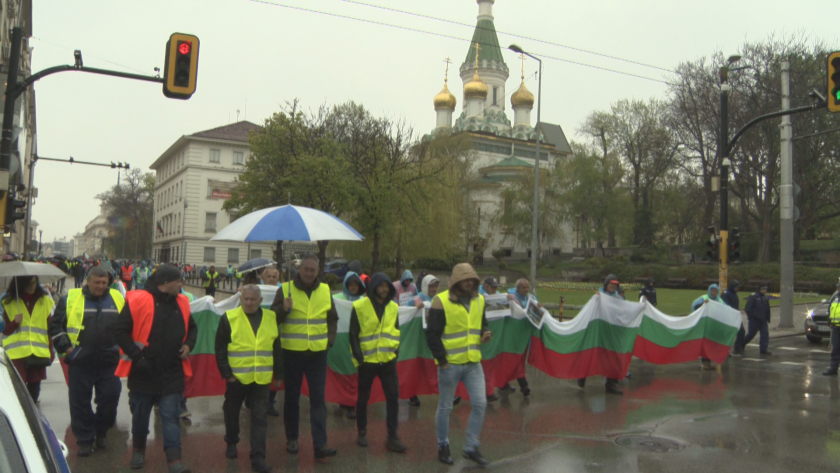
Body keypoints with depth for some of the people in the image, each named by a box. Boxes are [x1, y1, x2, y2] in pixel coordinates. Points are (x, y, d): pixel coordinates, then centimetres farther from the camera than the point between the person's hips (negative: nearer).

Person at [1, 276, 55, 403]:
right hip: (16, 354, -2)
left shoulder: (46, 300, 9)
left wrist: (51, 351, 7)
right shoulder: (7, 302, 5)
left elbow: (52, 328, 11)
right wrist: (14, 323, -13)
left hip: (39, 354, 2)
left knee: (34, 388, 8)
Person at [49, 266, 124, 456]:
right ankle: (85, 439, 18)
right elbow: (55, 325, 7)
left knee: (110, 398, 4)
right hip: (80, 362, -1)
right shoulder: (71, 298, 1)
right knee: (80, 401, 5)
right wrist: (64, 346, -1)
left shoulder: (118, 299, 5)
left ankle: (101, 433, 26)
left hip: (109, 362, 1)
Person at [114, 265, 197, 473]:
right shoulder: (138, 300, -12)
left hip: (172, 374, 3)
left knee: (171, 416, 0)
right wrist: (136, 355, -15)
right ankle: (138, 450, 37)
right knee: (140, 414, 15)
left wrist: (188, 345, 1)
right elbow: (120, 331, -11)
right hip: (143, 372, -2)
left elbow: (191, 328, 20)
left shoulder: (181, 303, 4)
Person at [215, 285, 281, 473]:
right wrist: (226, 373, -9)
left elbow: (277, 349, 9)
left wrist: (278, 373, 8)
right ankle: (231, 443, 41)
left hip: (262, 378, 1)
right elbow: (220, 348, -4)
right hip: (236, 377, -1)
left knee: (259, 418, -1)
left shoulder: (271, 318, 4)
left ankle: (258, 458, 3)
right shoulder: (229, 318, -5)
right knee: (232, 412, 17)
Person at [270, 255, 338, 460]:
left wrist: (330, 339, 2)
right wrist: (283, 309, -23)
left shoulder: (325, 290, 6)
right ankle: (291, 439, 27)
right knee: (292, 397, 11)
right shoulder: (286, 289, -3)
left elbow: (332, 318, 16)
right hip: (292, 352, -1)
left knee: (318, 399, 0)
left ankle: (320, 444, 2)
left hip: (317, 353, 2)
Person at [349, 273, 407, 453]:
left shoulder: (393, 307, 7)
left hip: (388, 360, 3)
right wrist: (359, 357, -10)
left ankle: (392, 437, 6)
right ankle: (362, 432, 27)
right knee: (363, 398, 9)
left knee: (393, 397, -1)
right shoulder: (359, 306, -7)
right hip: (367, 360, -3)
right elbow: (353, 334, -5)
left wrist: (395, 350, 4)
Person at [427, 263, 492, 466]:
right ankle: (443, 447, 27)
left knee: (480, 404, 2)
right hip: (450, 364, -5)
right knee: (445, 407, 8)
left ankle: (471, 448, 18)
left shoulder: (479, 300, 5)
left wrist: (484, 334, -4)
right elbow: (432, 334, -11)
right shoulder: (441, 301, -12)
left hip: (473, 362, 5)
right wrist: (442, 360, -13)